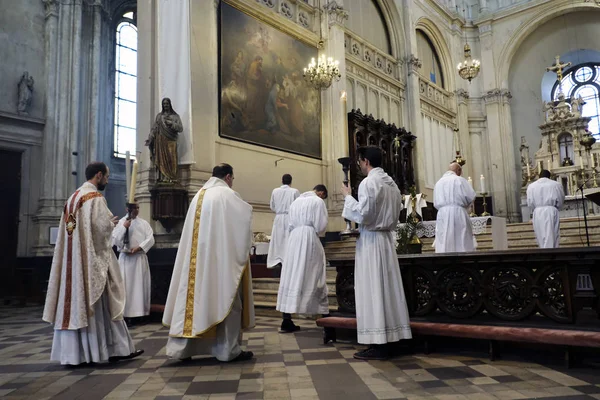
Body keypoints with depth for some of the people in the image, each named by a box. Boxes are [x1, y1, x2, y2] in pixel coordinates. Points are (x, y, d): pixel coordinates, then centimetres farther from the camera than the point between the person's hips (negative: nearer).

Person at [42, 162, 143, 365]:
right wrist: (112, 223, 1)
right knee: (101, 303, -2)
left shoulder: (73, 198, 16)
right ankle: (115, 348, 5)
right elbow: (103, 227, -20)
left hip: (74, 259, 8)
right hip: (93, 258, -8)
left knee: (74, 301, 7)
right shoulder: (95, 198, -12)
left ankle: (73, 352, 10)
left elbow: (74, 228, 17)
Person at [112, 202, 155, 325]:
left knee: (141, 285, 2)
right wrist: (124, 227, -13)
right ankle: (126, 314, -4)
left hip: (140, 258, 2)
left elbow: (150, 239, 0)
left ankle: (141, 312, 7)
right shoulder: (120, 222, 3)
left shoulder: (144, 223, 9)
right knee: (126, 285, -5)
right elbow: (114, 240, -6)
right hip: (125, 258, -2)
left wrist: (139, 247, -12)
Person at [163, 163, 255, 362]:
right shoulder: (227, 195, -8)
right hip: (221, 257, -7)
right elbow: (247, 214, -2)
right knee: (225, 299, 1)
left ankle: (181, 348, 14)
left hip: (197, 258, 7)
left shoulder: (199, 195, 14)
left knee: (194, 297, 9)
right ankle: (228, 349, 7)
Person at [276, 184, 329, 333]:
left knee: (291, 277, 3)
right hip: (310, 240, -5)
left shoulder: (295, 201, 17)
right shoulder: (318, 201, -2)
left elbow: (291, 225, 17)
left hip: (293, 239, 5)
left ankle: (287, 319, 1)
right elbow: (320, 226, -6)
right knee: (312, 279, 1)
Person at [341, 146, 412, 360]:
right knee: (387, 288, 9)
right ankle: (387, 340, 14)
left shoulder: (368, 182, -12)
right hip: (387, 238, 9)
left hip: (371, 240, -8)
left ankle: (377, 345, 0)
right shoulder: (391, 183, 14)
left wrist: (348, 197, -5)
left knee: (372, 290, -4)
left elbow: (362, 215, -17)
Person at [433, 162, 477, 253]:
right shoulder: (459, 180, 0)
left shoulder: (438, 182, 13)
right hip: (458, 213, -3)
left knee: (444, 244, 2)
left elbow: (436, 203, 12)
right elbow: (470, 196, -3)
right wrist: (463, 204, 14)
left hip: (443, 215, 4)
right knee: (462, 242, 3)